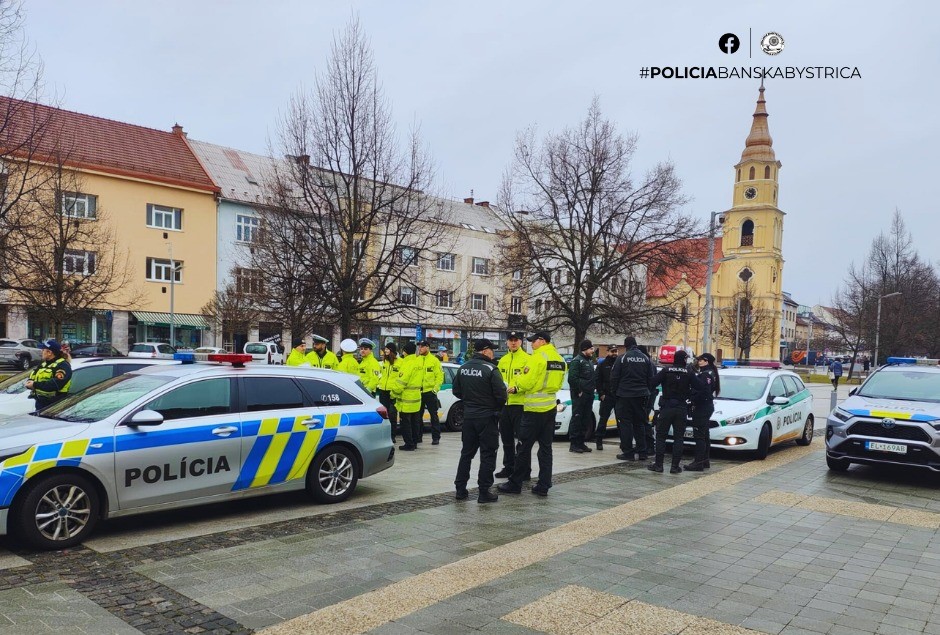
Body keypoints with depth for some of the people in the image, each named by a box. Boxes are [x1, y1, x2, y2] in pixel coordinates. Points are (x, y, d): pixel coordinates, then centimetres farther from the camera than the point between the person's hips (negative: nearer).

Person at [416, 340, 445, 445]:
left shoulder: (434, 360, -3)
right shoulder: (416, 360, 8)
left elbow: (440, 376, -5)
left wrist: (436, 388, -12)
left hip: (430, 392, -4)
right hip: (418, 392, 4)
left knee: (434, 415, 3)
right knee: (418, 416, 10)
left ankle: (436, 437, 8)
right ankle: (418, 436, 20)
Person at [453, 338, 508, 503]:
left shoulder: (463, 368, 3)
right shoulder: (490, 369, -16)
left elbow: (456, 391, 10)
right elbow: (501, 394, -17)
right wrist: (497, 406, 3)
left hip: (468, 415, 6)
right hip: (487, 417, -6)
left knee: (466, 453, 15)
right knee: (488, 455, 2)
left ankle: (460, 489, 18)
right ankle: (484, 492, 3)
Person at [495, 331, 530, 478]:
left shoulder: (527, 359, -7)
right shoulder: (503, 360, 14)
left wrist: (516, 388, -25)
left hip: (520, 404, -7)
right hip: (504, 404, 7)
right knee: (506, 439, 15)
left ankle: (524, 471, 5)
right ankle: (508, 467, 26)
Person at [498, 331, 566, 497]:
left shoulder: (538, 357, -13)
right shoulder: (559, 359, 11)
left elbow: (526, 382, -17)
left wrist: (516, 387, 6)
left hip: (534, 408, -7)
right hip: (550, 407, 8)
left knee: (524, 447, 0)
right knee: (545, 448, 9)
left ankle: (515, 484, 6)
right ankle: (543, 486, 10)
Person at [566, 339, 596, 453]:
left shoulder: (590, 361, 20)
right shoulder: (576, 360, -10)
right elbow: (572, 378, -19)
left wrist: (594, 388, 13)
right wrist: (579, 391, -17)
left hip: (589, 395, 9)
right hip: (579, 395, -9)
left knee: (585, 419, 10)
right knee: (577, 418, -7)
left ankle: (580, 443, 17)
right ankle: (574, 444, -5)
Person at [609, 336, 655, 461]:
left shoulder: (622, 358, -8)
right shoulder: (645, 358, 5)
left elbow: (614, 377, -7)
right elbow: (651, 378, 8)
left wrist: (614, 390, 8)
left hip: (625, 395, -4)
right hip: (641, 395, 4)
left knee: (625, 424, 1)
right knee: (640, 424, 12)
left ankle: (627, 452, 1)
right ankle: (643, 452, 13)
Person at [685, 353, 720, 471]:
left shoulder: (706, 374, -15)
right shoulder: (710, 373, 18)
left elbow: (701, 386, -31)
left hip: (702, 408, -11)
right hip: (707, 406, 11)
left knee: (699, 436, -9)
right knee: (705, 436, 16)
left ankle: (698, 462, -9)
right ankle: (705, 460, 24)